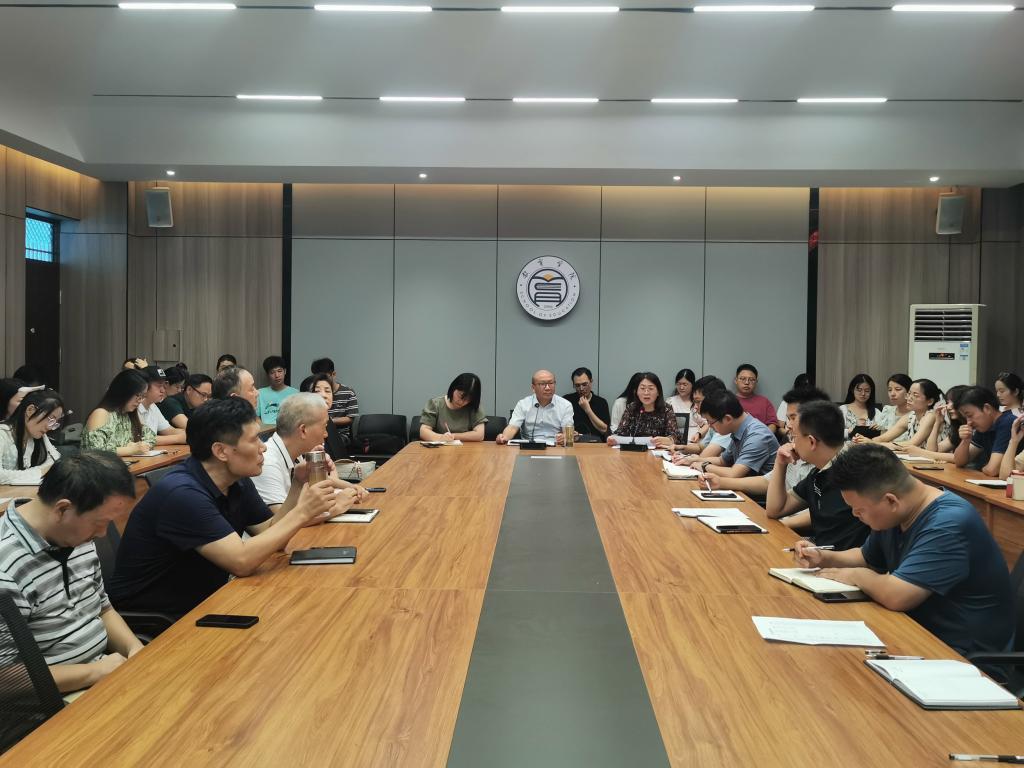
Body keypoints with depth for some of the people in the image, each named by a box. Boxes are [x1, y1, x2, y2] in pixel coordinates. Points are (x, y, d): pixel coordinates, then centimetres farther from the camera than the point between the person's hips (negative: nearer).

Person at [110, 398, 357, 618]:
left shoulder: (238, 483, 2)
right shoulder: (183, 494, -26)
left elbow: (269, 532, 4)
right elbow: (241, 561, -30)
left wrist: (299, 488, -9)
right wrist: (301, 513, -24)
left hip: (202, 602, 8)